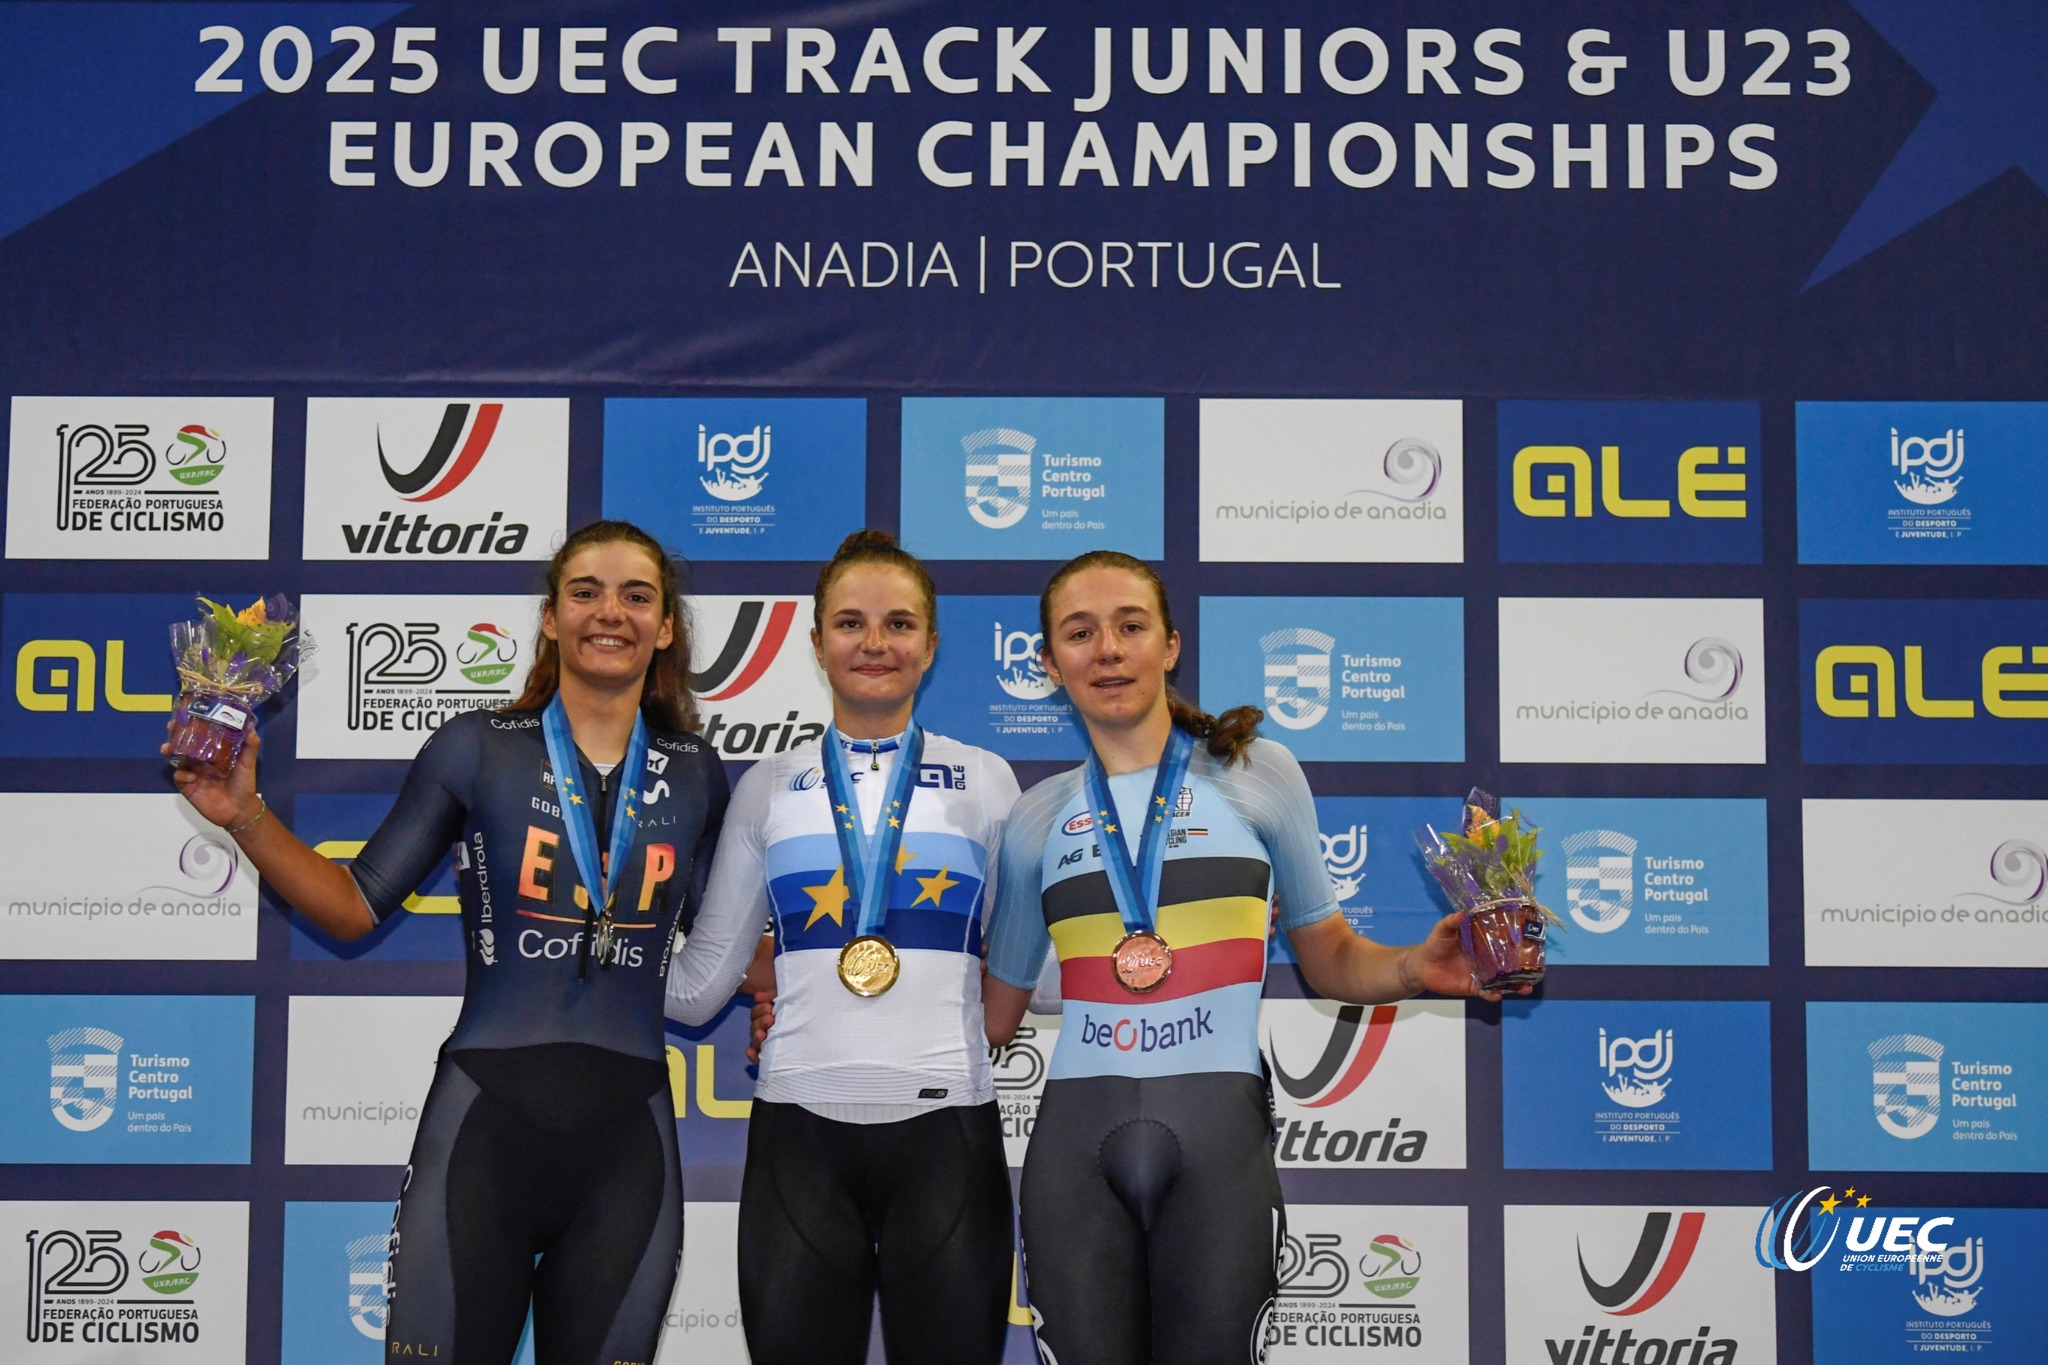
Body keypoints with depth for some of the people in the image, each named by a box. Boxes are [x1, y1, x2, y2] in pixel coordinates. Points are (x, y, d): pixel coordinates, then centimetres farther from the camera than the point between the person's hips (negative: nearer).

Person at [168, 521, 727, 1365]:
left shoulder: (696, 774, 7)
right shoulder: (477, 748, 0)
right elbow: (358, 907, 2)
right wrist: (245, 817, -9)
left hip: (628, 1135, 2)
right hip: (485, 1115, -2)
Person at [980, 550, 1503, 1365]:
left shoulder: (1258, 775, 4)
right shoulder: (1039, 818, 10)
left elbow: (1330, 961, 9)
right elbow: (993, 1013, 17)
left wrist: (1414, 967, -11)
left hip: (1219, 1141, -2)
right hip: (1077, 1142, 2)